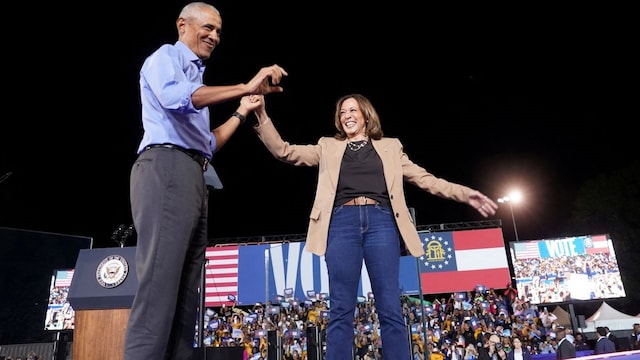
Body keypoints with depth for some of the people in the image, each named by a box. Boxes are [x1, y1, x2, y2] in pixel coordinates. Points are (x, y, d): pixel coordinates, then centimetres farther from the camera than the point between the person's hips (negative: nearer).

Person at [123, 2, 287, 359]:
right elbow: (176, 98, -19)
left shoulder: (196, 79, 30)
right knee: (161, 280, -17)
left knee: (185, 289, 3)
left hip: (193, 177, 9)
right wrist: (246, 87, -21)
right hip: (166, 167, -9)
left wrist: (242, 113, 26)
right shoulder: (165, 56, 7)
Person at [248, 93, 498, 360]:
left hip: (381, 222, 0)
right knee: (341, 310, -3)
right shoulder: (328, 147, 21)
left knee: (390, 309, -4)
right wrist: (262, 115, 5)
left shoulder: (390, 147, 21)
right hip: (342, 223, 0)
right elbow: (284, 152, 15)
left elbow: (425, 179, 17)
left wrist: (465, 194, 6)